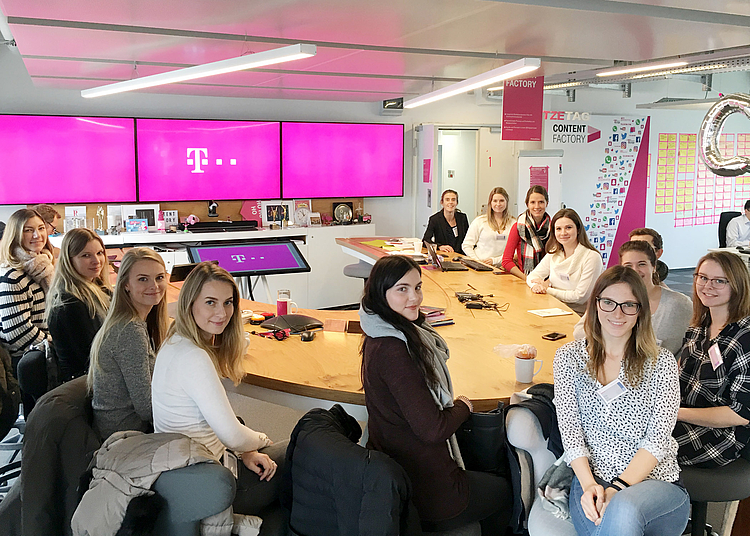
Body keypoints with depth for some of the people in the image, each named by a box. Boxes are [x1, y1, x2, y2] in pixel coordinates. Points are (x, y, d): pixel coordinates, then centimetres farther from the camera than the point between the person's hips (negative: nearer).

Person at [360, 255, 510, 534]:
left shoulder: (381, 335, 0)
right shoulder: (392, 350, -30)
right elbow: (431, 429, -25)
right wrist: (462, 406, -8)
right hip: (423, 488, -9)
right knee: (501, 492, 20)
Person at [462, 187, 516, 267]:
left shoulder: (513, 223, 10)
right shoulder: (480, 221, 7)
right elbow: (466, 245, 7)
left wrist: (495, 260, -6)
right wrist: (477, 261, -7)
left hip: (500, 268, 1)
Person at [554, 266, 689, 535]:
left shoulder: (661, 362, 6)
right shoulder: (569, 357, 9)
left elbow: (658, 439, -3)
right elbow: (570, 429, 1)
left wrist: (619, 489, -16)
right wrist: (589, 484, -14)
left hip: (657, 482, 0)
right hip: (592, 480, 1)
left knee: (623, 508, -36)